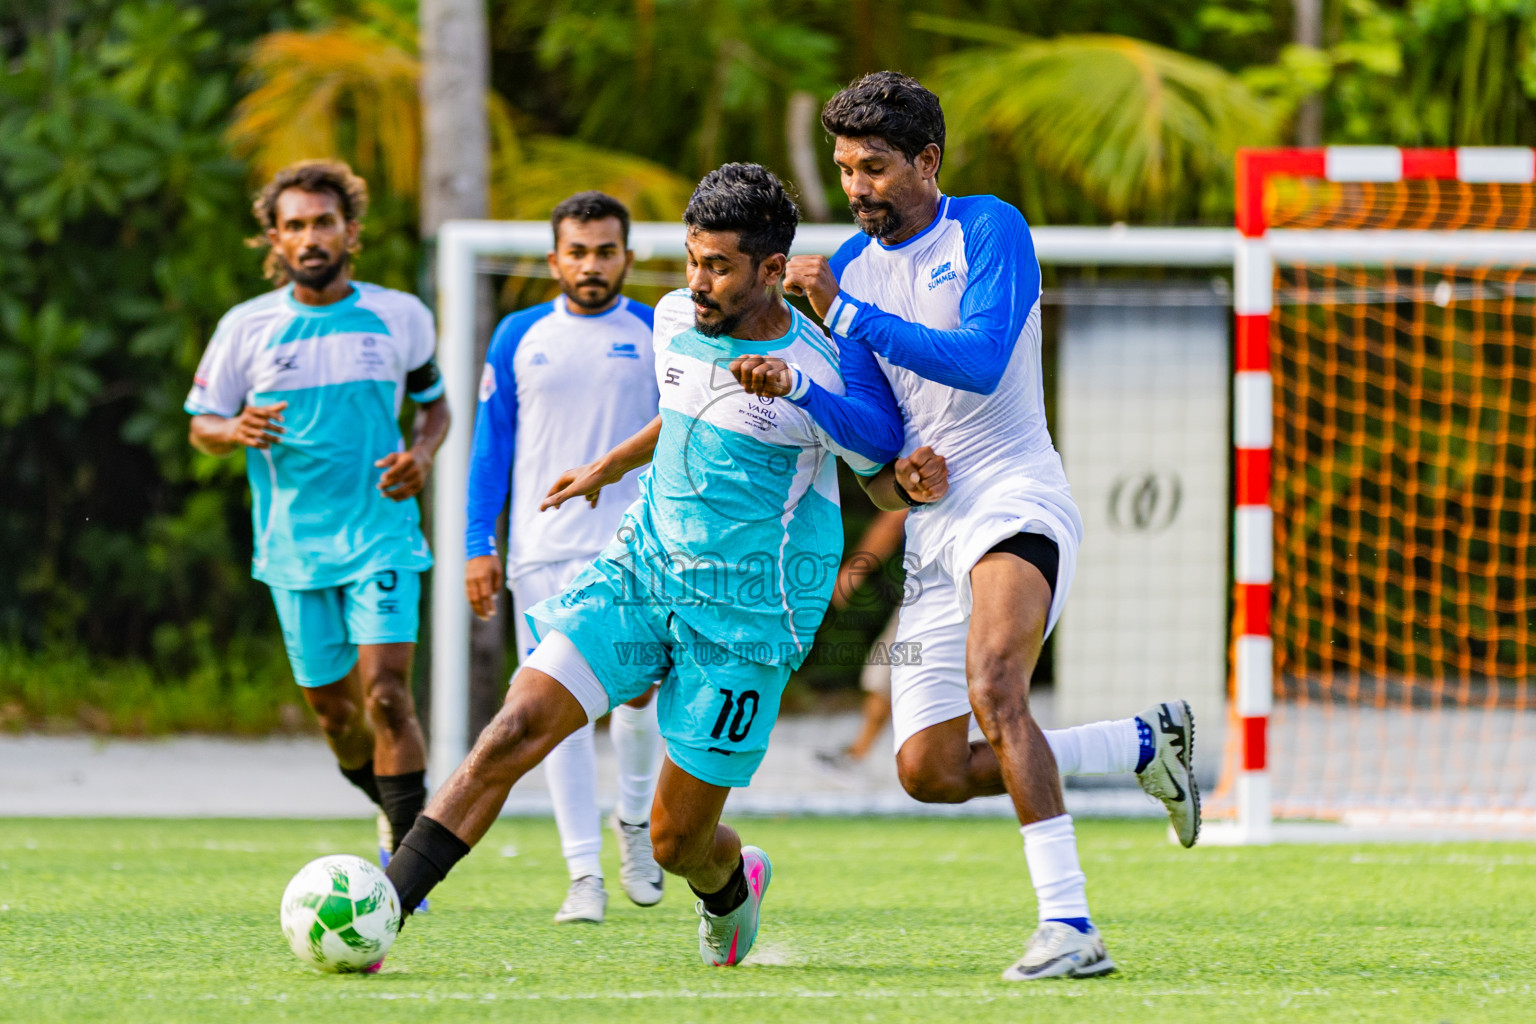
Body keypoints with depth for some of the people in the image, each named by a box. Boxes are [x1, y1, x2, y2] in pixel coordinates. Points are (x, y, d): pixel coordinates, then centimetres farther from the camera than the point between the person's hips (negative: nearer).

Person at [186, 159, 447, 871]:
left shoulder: (399, 317, 1)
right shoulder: (247, 327, 0)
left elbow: (434, 402, 16)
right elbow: (201, 425, 7)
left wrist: (422, 454, -5)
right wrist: (237, 431, -17)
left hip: (382, 537, -2)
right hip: (294, 549, 2)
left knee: (385, 696, -17)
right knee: (334, 712, 10)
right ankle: (394, 809, 39)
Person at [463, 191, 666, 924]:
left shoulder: (657, 336, 6)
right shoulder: (520, 337, 8)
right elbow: (492, 444, 11)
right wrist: (479, 546, 5)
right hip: (543, 549, 1)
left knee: (635, 690, -10)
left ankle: (635, 819, 20)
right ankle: (584, 876, 0)